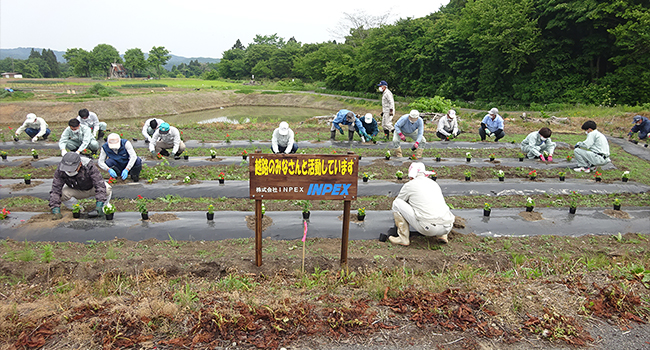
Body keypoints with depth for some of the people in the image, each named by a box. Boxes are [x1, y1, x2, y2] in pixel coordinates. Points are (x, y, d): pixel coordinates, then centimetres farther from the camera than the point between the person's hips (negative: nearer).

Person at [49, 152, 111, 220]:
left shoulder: (89, 166, -35)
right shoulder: (60, 170, -27)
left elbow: (100, 185, -38)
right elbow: (55, 189, -27)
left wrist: (99, 205, -46)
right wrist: (56, 210, -36)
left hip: (92, 188, -2)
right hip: (76, 191, 2)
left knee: (107, 189, -33)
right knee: (62, 193, -29)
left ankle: (101, 209, -7)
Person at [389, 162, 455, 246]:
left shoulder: (409, 185, 10)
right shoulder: (434, 184, 24)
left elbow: (397, 203, 28)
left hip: (428, 228, -6)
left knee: (397, 203, 8)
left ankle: (403, 238, 9)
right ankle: (442, 235, 20)